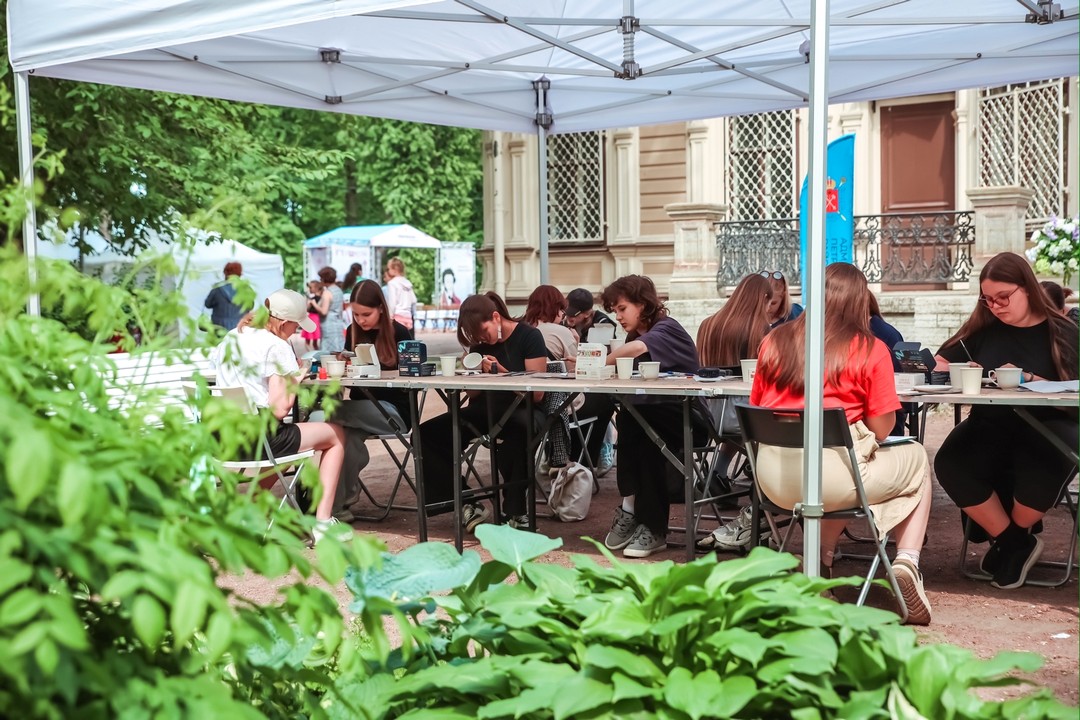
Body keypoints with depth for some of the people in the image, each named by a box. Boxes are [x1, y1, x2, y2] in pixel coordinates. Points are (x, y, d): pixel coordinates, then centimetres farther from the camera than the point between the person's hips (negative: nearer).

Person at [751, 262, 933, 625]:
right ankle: (907, 561, 9)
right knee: (916, 459, 25)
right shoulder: (870, 350, -2)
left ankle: (823, 559, 24)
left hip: (773, 479, 5)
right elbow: (881, 429, -2)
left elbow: (756, 409, 16)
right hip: (832, 477, -4)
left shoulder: (774, 341, 8)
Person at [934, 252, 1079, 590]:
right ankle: (1014, 542, -6)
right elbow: (937, 364, 15)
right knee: (950, 463, -29)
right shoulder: (984, 329, 14)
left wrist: (1027, 379, -17)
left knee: (1044, 469, -38)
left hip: (1045, 426, -3)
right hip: (991, 426, 3)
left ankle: (1010, 538, -3)